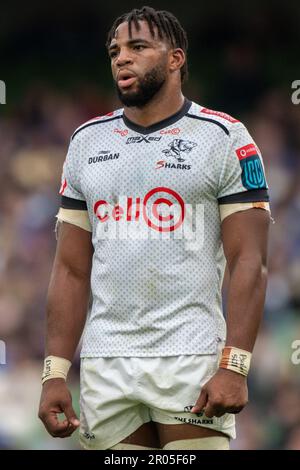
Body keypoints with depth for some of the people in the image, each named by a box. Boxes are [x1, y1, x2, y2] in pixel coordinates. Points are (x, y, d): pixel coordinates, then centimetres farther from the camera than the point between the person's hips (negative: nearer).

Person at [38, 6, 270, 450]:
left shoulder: (223, 139, 0)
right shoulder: (88, 142, 14)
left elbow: (249, 263, -6)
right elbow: (72, 269, 13)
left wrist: (234, 366, -16)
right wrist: (55, 373, 4)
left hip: (192, 362, -4)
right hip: (106, 367, 4)